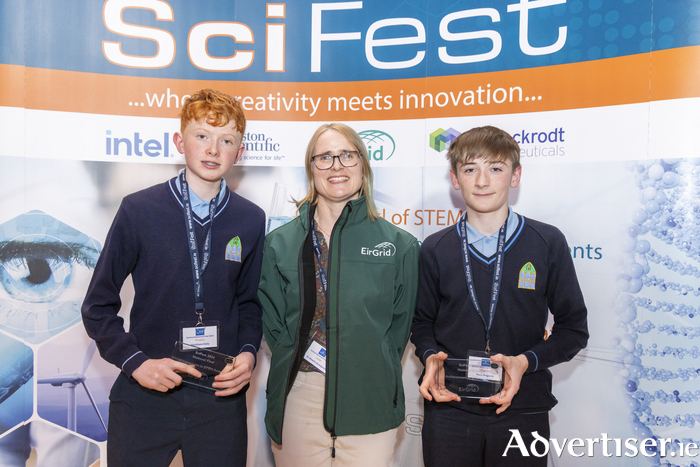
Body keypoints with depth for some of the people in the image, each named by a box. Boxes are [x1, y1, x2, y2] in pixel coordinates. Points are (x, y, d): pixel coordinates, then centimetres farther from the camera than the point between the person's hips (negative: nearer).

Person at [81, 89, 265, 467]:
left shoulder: (251, 220, 1)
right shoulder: (139, 210, -6)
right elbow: (98, 305, 0)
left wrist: (248, 352, -4)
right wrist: (135, 361, -10)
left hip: (221, 396, 2)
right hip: (146, 394, -1)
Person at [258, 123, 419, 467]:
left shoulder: (399, 245, 3)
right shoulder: (280, 243, 6)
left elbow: (400, 323, 5)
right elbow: (273, 322, 7)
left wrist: (372, 370, -2)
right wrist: (310, 360, -4)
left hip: (370, 400, -1)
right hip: (298, 398, 1)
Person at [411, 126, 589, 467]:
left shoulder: (548, 243, -2)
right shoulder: (435, 250, 2)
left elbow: (573, 327, 1)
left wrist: (526, 361, -14)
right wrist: (431, 356, -10)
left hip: (521, 412, 0)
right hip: (448, 410, 1)